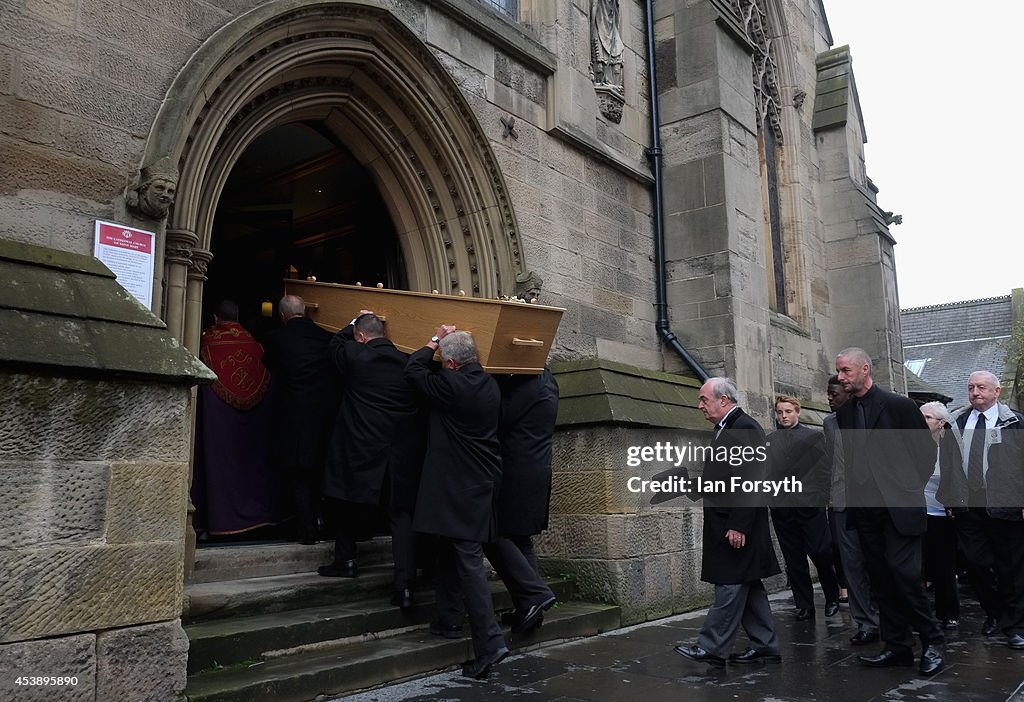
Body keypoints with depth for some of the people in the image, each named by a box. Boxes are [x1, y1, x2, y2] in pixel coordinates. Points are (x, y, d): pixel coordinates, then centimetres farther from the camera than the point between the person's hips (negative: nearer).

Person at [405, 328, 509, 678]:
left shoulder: (451, 384, -18)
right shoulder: (490, 385, 6)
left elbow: (413, 370, -3)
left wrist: (435, 340, 11)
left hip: (458, 488, -8)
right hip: (482, 482, 9)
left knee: (468, 561, -9)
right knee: (452, 553, 23)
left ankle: (490, 642, -10)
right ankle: (447, 615, 36)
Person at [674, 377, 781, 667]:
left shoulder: (746, 428, -15)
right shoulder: (725, 429, 15)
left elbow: (750, 482, -20)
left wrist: (738, 526, -22)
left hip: (737, 525, -10)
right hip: (725, 524, 10)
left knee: (731, 586, -2)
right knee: (747, 587, 14)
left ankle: (712, 648, 4)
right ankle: (766, 646, 22)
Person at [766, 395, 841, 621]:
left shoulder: (814, 437, 6)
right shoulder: (769, 441, 10)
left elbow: (825, 470, 1)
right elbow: (764, 472, 7)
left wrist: (821, 499, -7)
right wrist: (769, 497, -4)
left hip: (810, 507, -2)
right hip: (781, 509, 2)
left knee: (821, 555, -1)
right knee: (794, 562, 7)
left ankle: (832, 598, 22)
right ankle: (804, 606, 16)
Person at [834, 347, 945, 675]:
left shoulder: (899, 405, -8)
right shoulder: (844, 413, 9)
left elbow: (927, 451, -1)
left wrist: (911, 488, 1)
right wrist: (857, 490, 8)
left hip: (899, 506, -6)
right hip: (865, 508, 6)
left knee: (905, 573, -10)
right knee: (880, 579, 8)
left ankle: (932, 641, 9)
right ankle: (897, 645, 17)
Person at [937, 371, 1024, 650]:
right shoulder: (955, 424, 10)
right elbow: (946, 464, 12)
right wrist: (948, 499, 7)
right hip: (966, 506, 4)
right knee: (975, 564, 7)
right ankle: (993, 613, 29)